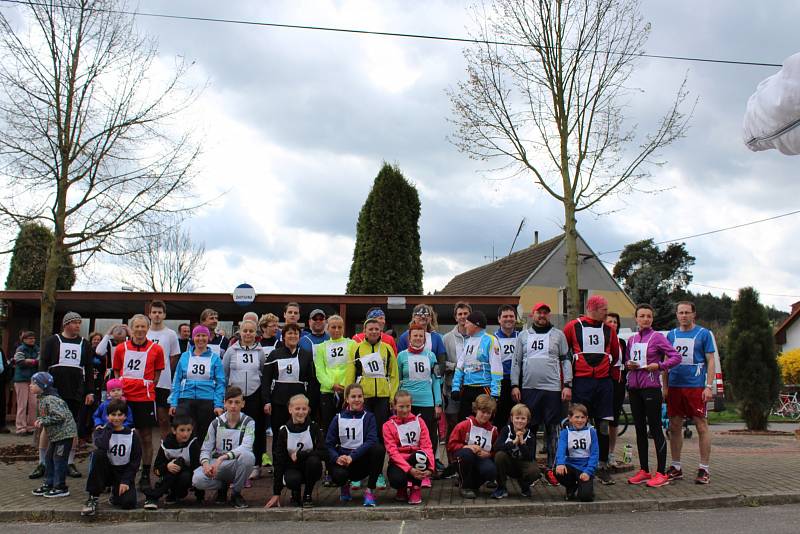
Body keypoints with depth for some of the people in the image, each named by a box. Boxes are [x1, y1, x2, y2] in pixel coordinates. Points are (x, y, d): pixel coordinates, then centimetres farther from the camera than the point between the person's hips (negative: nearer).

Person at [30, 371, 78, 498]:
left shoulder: (51, 400, -22)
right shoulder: (41, 399, 10)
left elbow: (59, 416, -28)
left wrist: (43, 421, -22)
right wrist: (39, 421, 2)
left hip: (65, 432, -10)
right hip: (55, 434, 10)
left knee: (59, 459, -6)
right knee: (49, 458, 15)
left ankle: (61, 488, 2)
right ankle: (49, 484, 26)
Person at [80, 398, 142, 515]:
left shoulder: (132, 436, 0)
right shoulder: (101, 432, 0)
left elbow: (135, 461, -2)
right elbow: (101, 446, -25)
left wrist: (126, 481, -13)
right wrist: (109, 426, -15)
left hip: (123, 473, 0)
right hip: (105, 472, 0)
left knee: (128, 503, -25)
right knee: (97, 453, -31)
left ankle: (116, 492, 16)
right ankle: (93, 497, -21)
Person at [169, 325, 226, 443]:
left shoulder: (215, 358, 3)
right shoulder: (185, 356, 8)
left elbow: (220, 383, 0)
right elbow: (177, 381, 8)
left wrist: (219, 405, -8)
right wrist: (173, 403, 1)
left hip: (208, 402, -1)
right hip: (186, 401, 1)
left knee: (204, 435, 5)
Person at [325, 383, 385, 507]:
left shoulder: (368, 417, 1)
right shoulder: (338, 418, 4)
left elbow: (371, 441, -15)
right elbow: (329, 443, -2)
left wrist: (352, 457, -28)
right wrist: (337, 458, -24)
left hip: (363, 460, 0)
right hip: (342, 459, 0)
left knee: (379, 448, -30)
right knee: (338, 474, -35)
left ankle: (370, 491, -17)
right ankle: (344, 485, 7)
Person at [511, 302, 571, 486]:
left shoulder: (558, 335, 7)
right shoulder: (523, 336, 11)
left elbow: (566, 360, 6)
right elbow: (516, 362, 11)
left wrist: (567, 385, -2)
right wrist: (515, 385, 2)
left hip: (552, 389, -1)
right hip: (528, 388, 1)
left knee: (552, 429, 2)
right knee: (528, 428, 5)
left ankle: (551, 469, 8)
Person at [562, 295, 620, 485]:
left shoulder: (608, 330, 10)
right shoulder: (573, 326, -1)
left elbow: (615, 355, 23)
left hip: (603, 382, 3)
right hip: (581, 382, -3)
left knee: (603, 426, 3)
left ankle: (603, 468, 11)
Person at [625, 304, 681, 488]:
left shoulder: (657, 337, -4)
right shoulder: (632, 339, 13)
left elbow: (676, 357, -9)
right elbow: (626, 360, 22)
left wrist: (659, 366, -21)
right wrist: (628, 365, 0)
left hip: (651, 388, -6)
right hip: (634, 388, 6)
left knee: (655, 428, -5)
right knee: (640, 429, 10)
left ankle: (661, 473, -1)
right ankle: (644, 471, 18)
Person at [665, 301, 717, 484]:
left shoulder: (704, 334, 3)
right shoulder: (671, 335, 13)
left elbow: (710, 361, 0)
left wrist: (709, 386, -9)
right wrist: (665, 386, 10)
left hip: (696, 386, -4)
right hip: (674, 386, 4)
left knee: (701, 426, -2)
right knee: (674, 427, 7)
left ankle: (704, 469, 5)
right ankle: (676, 468, 16)